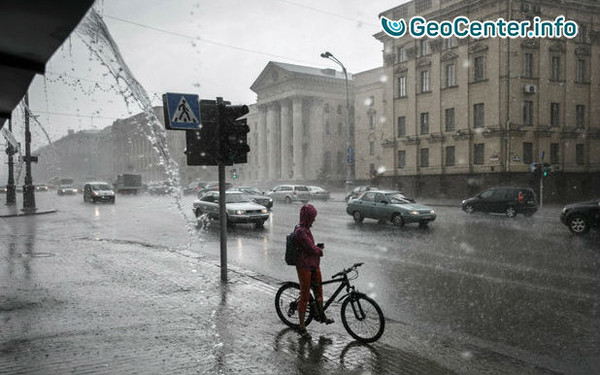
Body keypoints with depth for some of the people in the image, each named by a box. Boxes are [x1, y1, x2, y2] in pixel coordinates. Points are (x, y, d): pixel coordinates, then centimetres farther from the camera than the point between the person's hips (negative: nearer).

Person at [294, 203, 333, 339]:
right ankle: (301, 327, 11)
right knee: (305, 297, 0)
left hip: (313, 265, 9)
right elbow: (312, 249, -22)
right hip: (304, 267, -9)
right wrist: (321, 249, -2)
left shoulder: (306, 229, 8)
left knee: (318, 291, 22)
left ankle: (320, 315, 43)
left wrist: (318, 247, -2)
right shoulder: (300, 231, -23)